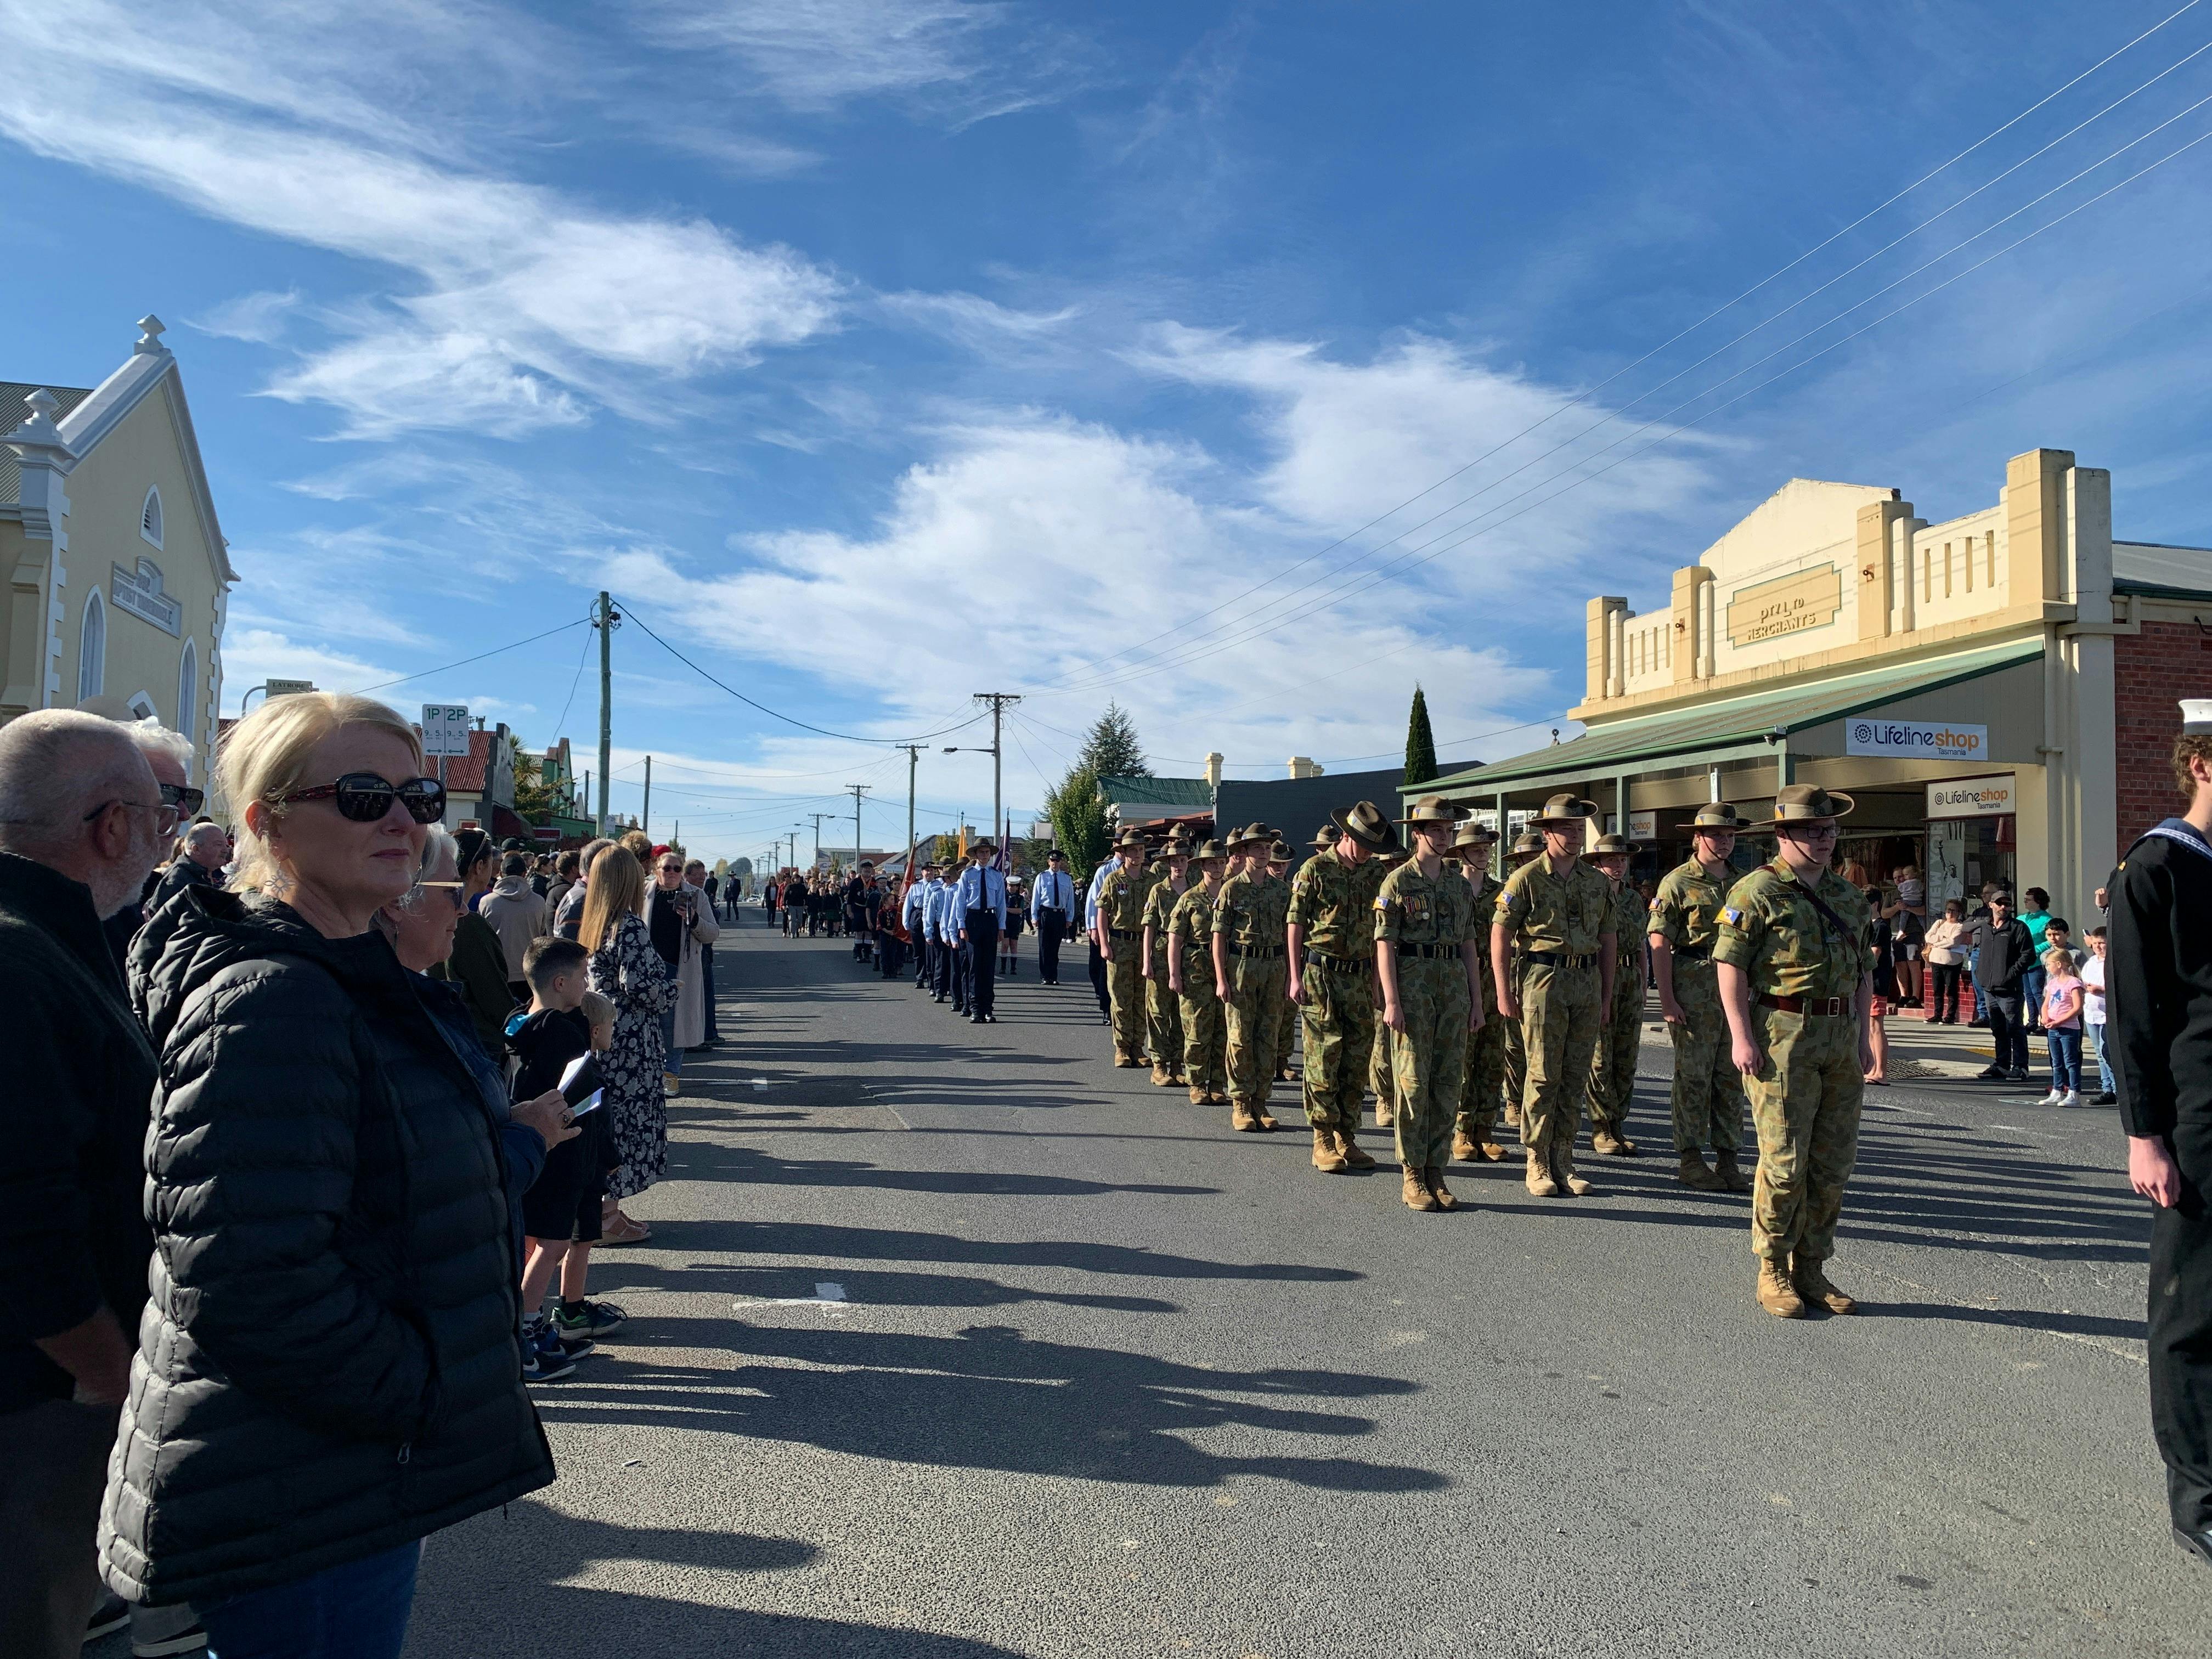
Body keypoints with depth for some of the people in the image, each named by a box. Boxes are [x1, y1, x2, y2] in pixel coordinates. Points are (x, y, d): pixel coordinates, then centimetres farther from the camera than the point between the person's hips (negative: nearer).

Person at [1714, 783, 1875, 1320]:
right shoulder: (1757, 892, -5)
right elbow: (1730, 964, -10)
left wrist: (1862, 1038, 15)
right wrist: (1741, 1035, -16)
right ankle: (1773, 1273, 8)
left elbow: (1863, 970, 21)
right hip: (1783, 1038, -7)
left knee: (1834, 1161, 9)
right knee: (1785, 1159, -5)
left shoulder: (1847, 896, 16)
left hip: (1840, 1039, 7)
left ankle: (1812, 1270, 20)